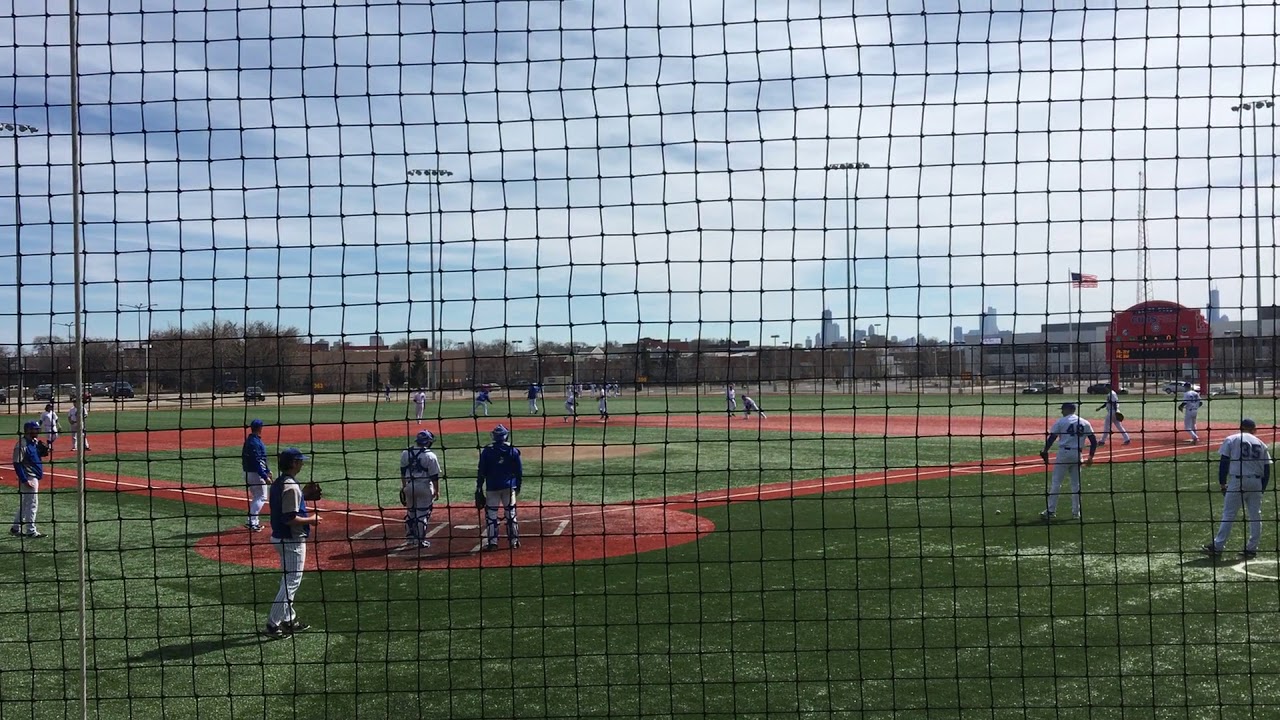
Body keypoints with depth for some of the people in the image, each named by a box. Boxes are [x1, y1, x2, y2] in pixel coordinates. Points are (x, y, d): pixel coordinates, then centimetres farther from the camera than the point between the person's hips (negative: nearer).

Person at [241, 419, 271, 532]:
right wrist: (265, 477, -23)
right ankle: (251, 522, -9)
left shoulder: (249, 440, 12)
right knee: (261, 498, -5)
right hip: (256, 473, -10)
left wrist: (267, 470, 23)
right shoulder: (255, 442, -20)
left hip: (249, 473, 10)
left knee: (256, 497, 18)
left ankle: (252, 521, 19)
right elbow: (257, 462, -24)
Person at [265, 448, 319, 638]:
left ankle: (289, 620, 29)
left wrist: (304, 510, 15)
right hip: (292, 540, -10)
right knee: (291, 582, -3)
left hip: (280, 537, 10)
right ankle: (273, 624, -2)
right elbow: (290, 519, -26)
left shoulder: (277, 484, 8)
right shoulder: (291, 487, -22)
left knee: (289, 580, 20)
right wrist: (311, 520, -14)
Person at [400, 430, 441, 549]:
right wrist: (437, 491, 0)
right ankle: (421, 540, 5)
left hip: (409, 486, 4)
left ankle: (410, 535, 27)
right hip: (424, 486, -4)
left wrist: (404, 486, 19)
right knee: (423, 513, 3)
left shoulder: (405, 454, 1)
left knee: (410, 511, 19)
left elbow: (403, 472, 9)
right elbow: (434, 476, -9)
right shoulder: (430, 456, -13)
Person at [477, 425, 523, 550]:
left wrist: (479, 487, 4)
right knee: (511, 513, 8)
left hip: (492, 487, -1)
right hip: (509, 487, 1)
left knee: (491, 514, 4)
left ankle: (492, 542, 0)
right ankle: (514, 541, 10)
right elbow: (519, 470, 4)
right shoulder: (513, 450, 0)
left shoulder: (487, 450, -4)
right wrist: (518, 486, 16)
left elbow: (481, 471, -2)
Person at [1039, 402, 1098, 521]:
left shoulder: (1061, 421, -3)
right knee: (1076, 484, 12)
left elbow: (1051, 438, -7)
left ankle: (1051, 510, -1)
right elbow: (1094, 441, 7)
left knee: (1056, 482, 1)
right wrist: (1091, 457, 14)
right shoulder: (1085, 423, 8)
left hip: (1064, 453, -4)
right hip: (1077, 455, 4)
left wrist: (1045, 452, 3)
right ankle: (1076, 512, 13)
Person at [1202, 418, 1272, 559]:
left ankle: (1217, 546, -4)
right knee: (1255, 516, 10)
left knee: (1228, 514, -3)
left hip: (1237, 481, -3)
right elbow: (1267, 470, 10)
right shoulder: (1261, 444, 13)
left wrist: (1222, 483, 3)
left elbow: (1224, 462, -3)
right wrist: (1261, 489, 15)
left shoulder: (1231, 440, 3)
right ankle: (1252, 548, 11)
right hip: (1256, 483, 3)